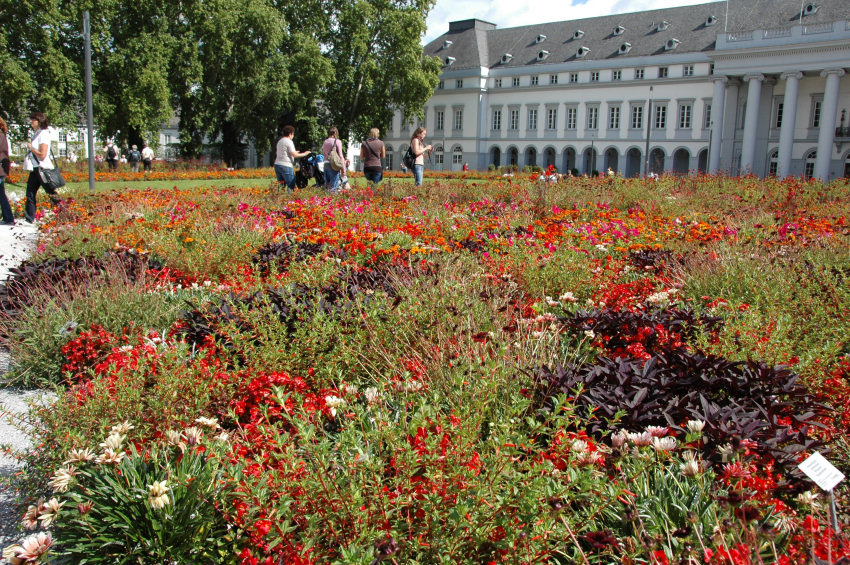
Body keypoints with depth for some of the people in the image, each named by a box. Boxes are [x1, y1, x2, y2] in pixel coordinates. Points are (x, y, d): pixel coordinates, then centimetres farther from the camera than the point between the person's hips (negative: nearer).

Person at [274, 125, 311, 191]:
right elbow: (294, 155, -13)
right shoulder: (289, 142, -8)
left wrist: (294, 152, 32)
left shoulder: (280, 141, 18)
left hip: (277, 164, 8)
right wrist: (304, 154, -1)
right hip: (286, 166, -8)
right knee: (291, 186, -5)